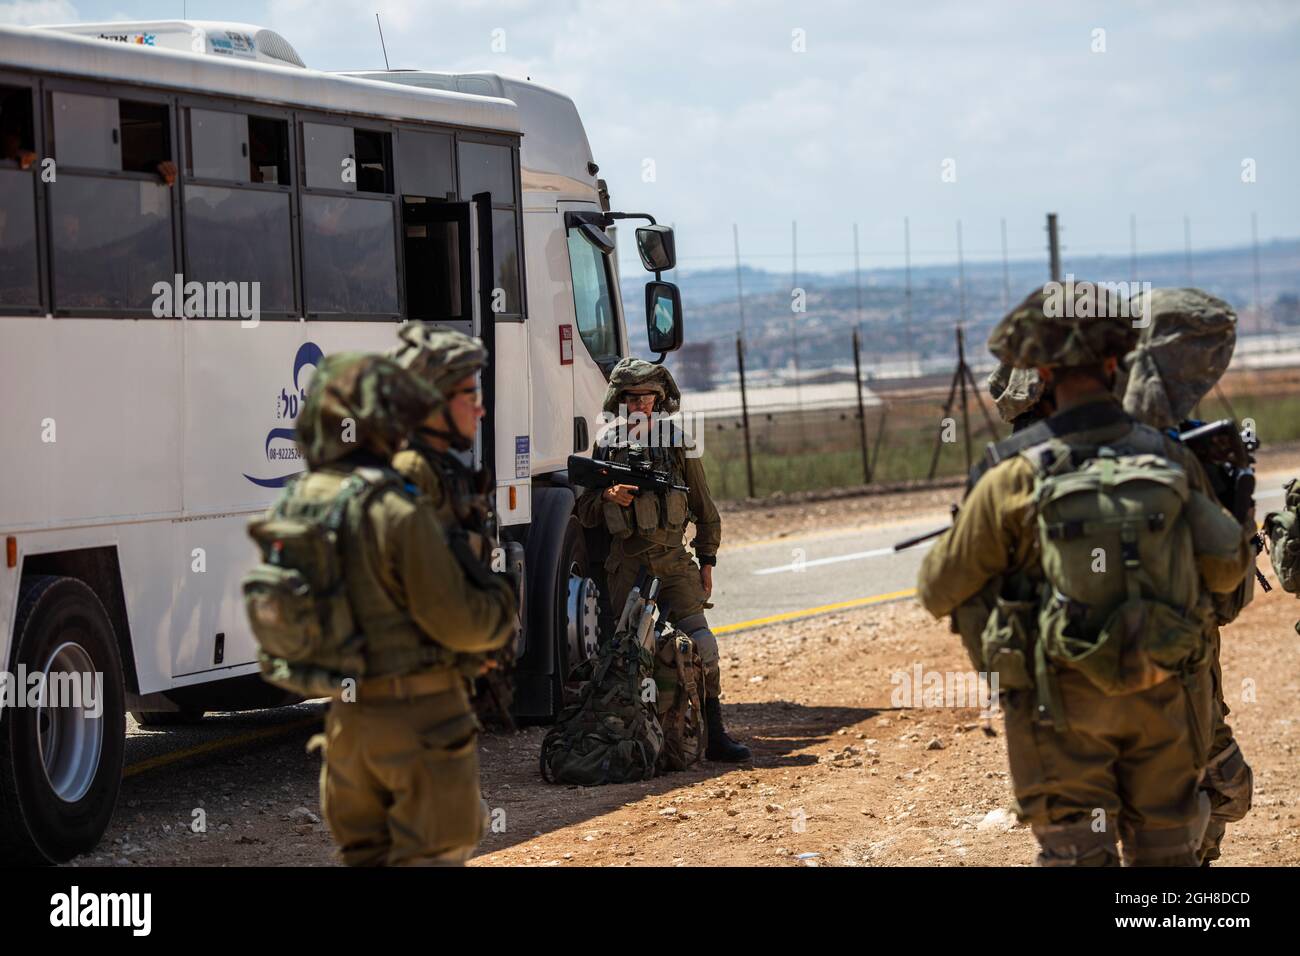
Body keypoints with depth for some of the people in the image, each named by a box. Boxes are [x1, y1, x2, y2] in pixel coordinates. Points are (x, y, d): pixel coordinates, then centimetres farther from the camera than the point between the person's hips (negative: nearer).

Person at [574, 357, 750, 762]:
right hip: (626, 567, 0)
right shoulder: (607, 445, 6)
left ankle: (715, 735, -6)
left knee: (701, 645, -11)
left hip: (674, 562, 0)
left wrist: (706, 562, 9)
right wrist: (608, 496, -10)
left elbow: (704, 508, 13)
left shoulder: (677, 442, 6)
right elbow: (584, 512, 11)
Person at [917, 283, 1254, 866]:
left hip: (1063, 704, -3)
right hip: (1164, 700, 3)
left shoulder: (1015, 480, -12)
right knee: (1164, 852, 15)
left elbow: (940, 594, -2)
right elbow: (1227, 571, 10)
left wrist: (946, 543, 21)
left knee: (1076, 852, 3)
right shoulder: (1173, 459, -4)